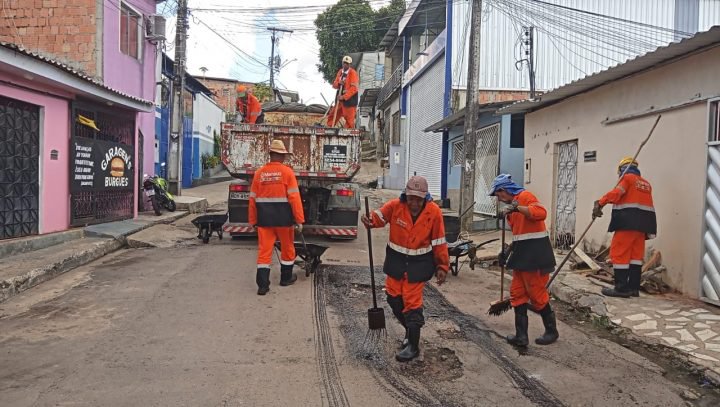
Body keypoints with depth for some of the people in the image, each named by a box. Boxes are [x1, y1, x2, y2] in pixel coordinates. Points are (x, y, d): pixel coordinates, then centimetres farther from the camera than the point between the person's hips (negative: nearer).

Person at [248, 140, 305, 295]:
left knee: (264, 250, 4)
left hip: (264, 218, 2)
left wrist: (253, 221, 14)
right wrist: (299, 220, -7)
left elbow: (253, 199, 6)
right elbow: (294, 198, -11)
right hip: (283, 218, -2)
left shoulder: (259, 173, 4)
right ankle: (286, 278, 31)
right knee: (287, 248, 17)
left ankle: (262, 285, 0)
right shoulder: (287, 172, -6)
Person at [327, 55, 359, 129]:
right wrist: (339, 83, -11)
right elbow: (334, 85, 13)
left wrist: (344, 97, -22)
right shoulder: (340, 72, 11)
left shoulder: (353, 73, -10)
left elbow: (354, 88, -18)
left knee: (349, 121, -5)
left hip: (349, 100, -7)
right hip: (340, 99, 7)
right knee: (332, 116, 10)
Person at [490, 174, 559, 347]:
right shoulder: (513, 204, 18)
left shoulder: (525, 196, -10)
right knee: (517, 294, 8)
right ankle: (521, 335, 13)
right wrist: (508, 250, 15)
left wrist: (518, 208, -34)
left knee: (537, 294, 1)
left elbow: (541, 213, -28)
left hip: (535, 253, -9)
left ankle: (551, 331, 20)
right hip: (522, 254, 9)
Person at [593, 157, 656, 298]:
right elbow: (640, 202, 16)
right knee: (636, 254, 9)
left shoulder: (627, 178, -1)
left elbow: (616, 193, -20)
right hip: (641, 223, 8)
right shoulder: (646, 183, 22)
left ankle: (622, 288, -8)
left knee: (619, 253, -5)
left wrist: (600, 203, -28)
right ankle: (634, 287, 9)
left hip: (627, 222, -8)